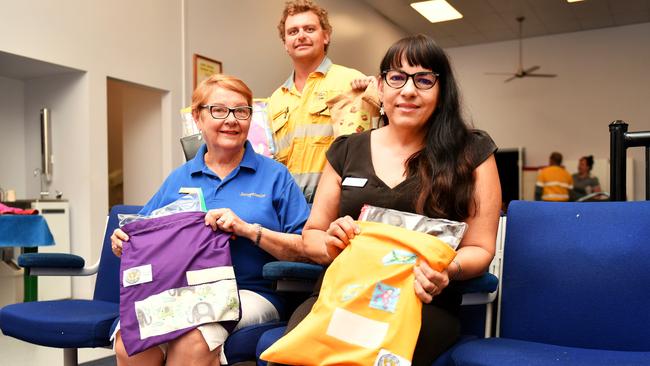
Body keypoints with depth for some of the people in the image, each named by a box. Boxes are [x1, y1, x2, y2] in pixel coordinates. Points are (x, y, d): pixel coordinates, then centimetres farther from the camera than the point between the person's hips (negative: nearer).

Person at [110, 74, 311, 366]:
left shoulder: (274, 176, 6)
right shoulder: (178, 179, 17)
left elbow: (306, 248, -2)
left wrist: (248, 229, -14)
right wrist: (124, 242, 0)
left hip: (249, 293, -3)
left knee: (190, 341, -34)